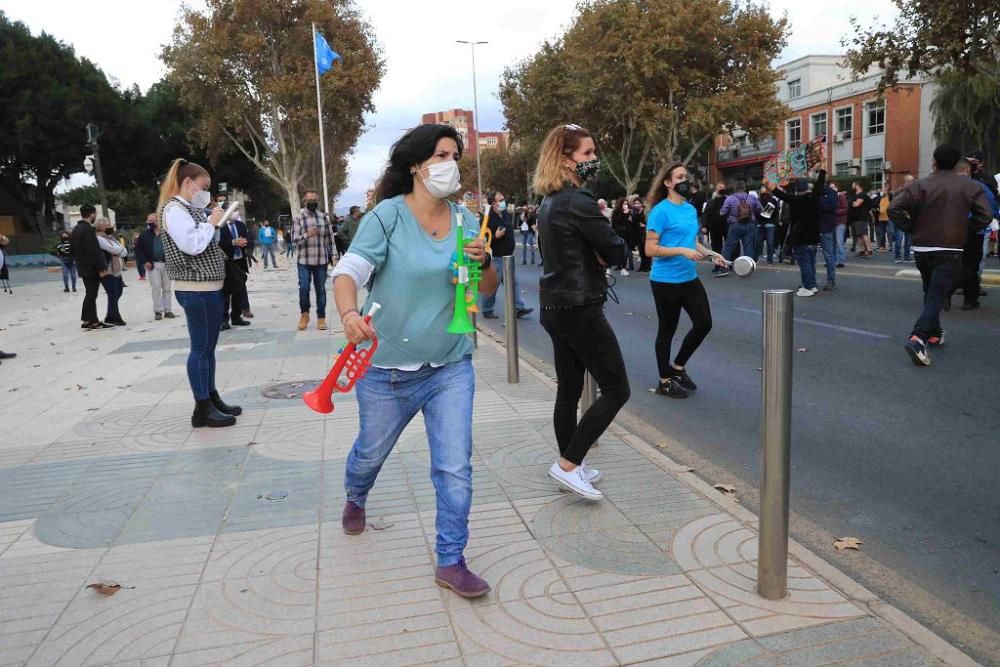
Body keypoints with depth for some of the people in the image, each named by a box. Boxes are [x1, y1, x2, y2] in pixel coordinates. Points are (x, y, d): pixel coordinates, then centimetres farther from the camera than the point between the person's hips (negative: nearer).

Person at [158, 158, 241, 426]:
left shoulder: (189, 209, 20)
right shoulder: (174, 209, -10)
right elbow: (192, 245, -21)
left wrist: (212, 221, 12)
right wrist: (211, 223, -10)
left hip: (208, 287, 10)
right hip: (196, 290, -10)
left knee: (209, 347, 14)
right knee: (200, 348, -6)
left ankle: (212, 399, 22)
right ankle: (202, 409, -1)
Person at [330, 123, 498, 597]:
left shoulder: (464, 220, 1)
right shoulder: (388, 215, -11)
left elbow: (489, 289, 4)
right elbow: (349, 271, -20)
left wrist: (484, 262, -18)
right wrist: (349, 314, -41)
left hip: (451, 367, 2)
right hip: (388, 368, -2)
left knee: (455, 467, -2)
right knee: (371, 452, 21)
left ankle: (451, 562, 15)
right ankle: (355, 498, 55)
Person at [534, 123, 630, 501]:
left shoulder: (549, 202, 12)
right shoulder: (578, 202, -18)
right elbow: (617, 251, -15)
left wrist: (595, 255, -1)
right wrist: (602, 253, 5)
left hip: (555, 306, 9)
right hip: (579, 309, -9)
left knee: (569, 390, 15)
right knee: (616, 390, -1)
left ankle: (570, 466, 26)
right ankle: (568, 464, -1)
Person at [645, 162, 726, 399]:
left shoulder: (691, 209, 10)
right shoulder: (661, 211, -13)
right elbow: (650, 249, -18)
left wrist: (712, 254, 6)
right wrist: (682, 251, -24)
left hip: (690, 278, 8)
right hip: (666, 281, -7)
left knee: (704, 323, 9)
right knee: (667, 329, 4)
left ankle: (678, 367, 29)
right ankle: (664, 382, 21)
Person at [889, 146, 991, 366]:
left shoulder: (920, 185, -2)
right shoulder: (970, 186, -1)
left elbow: (894, 209, -13)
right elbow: (985, 216, -6)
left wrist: (912, 228, 1)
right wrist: (964, 229, 10)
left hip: (922, 249, 2)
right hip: (950, 251, -2)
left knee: (931, 292, 21)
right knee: (937, 296, -8)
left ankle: (934, 334, 30)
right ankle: (918, 338, -26)